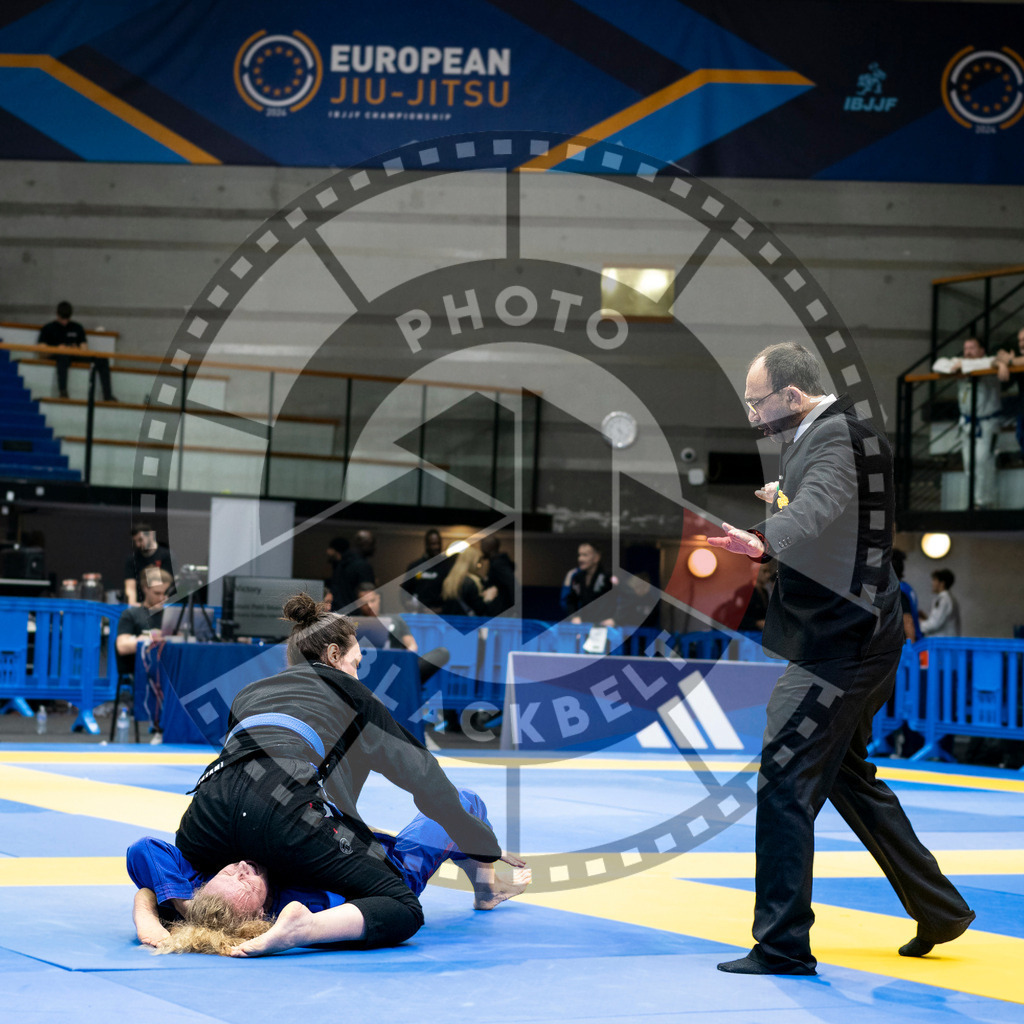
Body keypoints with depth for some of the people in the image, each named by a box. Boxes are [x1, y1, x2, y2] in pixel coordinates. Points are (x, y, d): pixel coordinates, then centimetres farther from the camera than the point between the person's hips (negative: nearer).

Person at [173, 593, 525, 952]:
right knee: (403, 910, -1)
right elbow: (422, 774, 25)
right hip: (283, 811, -5)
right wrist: (484, 846, 33)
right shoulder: (345, 691, 26)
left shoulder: (248, 694, 37)